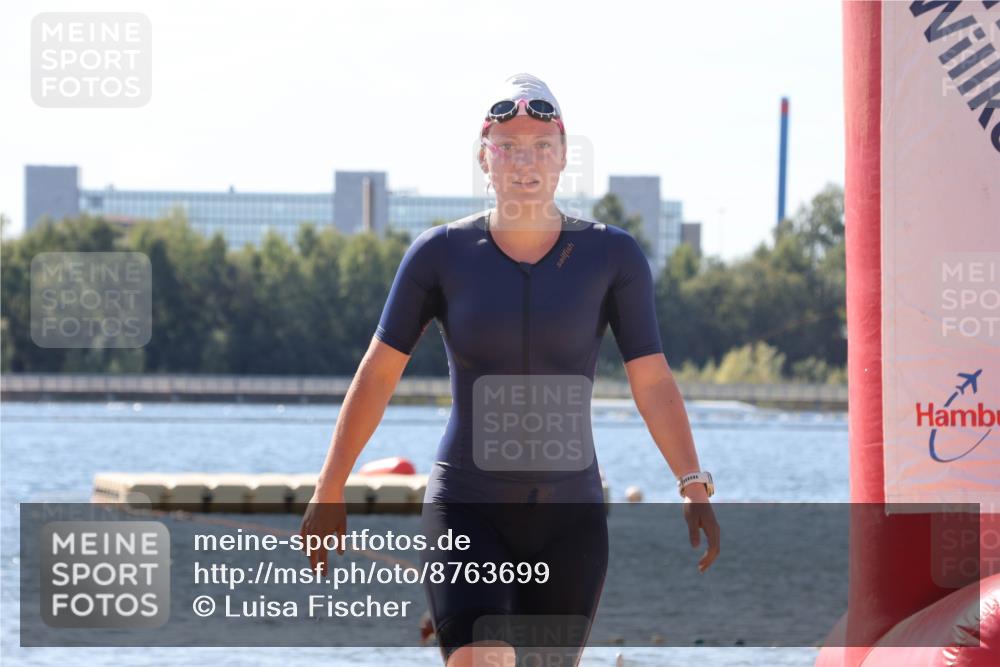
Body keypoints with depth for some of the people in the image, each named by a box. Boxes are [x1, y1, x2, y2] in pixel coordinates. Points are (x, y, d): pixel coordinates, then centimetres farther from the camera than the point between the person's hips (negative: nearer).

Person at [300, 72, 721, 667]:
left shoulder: (612, 256, -3)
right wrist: (330, 493, 2)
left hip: (570, 516, 2)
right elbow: (379, 373, 2)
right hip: (466, 511, -1)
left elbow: (653, 380, -5)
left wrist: (695, 487, -16)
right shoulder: (442, 254, -4)